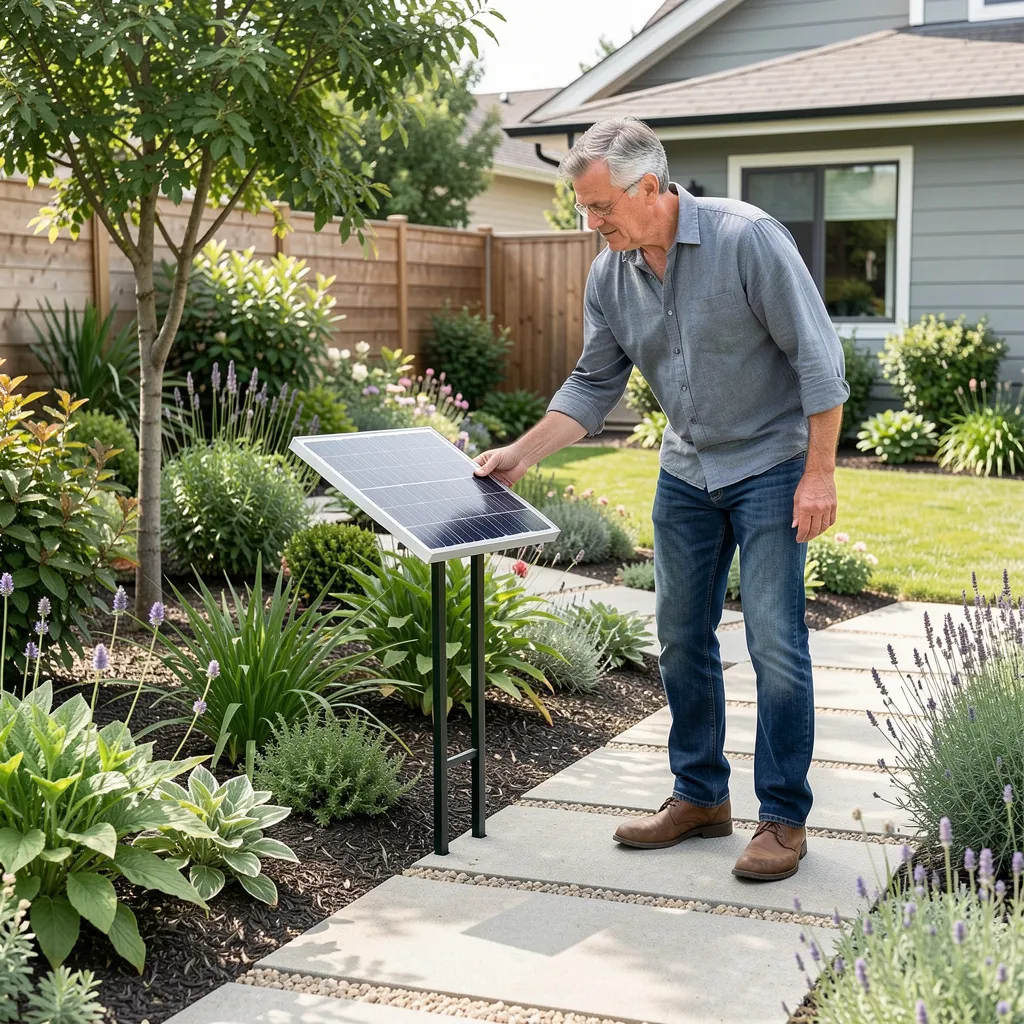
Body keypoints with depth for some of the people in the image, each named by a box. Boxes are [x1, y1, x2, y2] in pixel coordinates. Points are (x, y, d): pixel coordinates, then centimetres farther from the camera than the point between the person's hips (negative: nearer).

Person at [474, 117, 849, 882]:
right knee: (682, 639, 9)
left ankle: (784, 818, 5)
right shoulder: (610, 277, -2)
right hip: (686, 470, 6)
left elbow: (817, 355, -18)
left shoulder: (747, 238, -20)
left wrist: (820, 472, -19)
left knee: (775, 643, -7)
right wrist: (523, 454, 0)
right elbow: (595, 386, 9)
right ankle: (700, 797, 23)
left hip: (769, 465, -6)